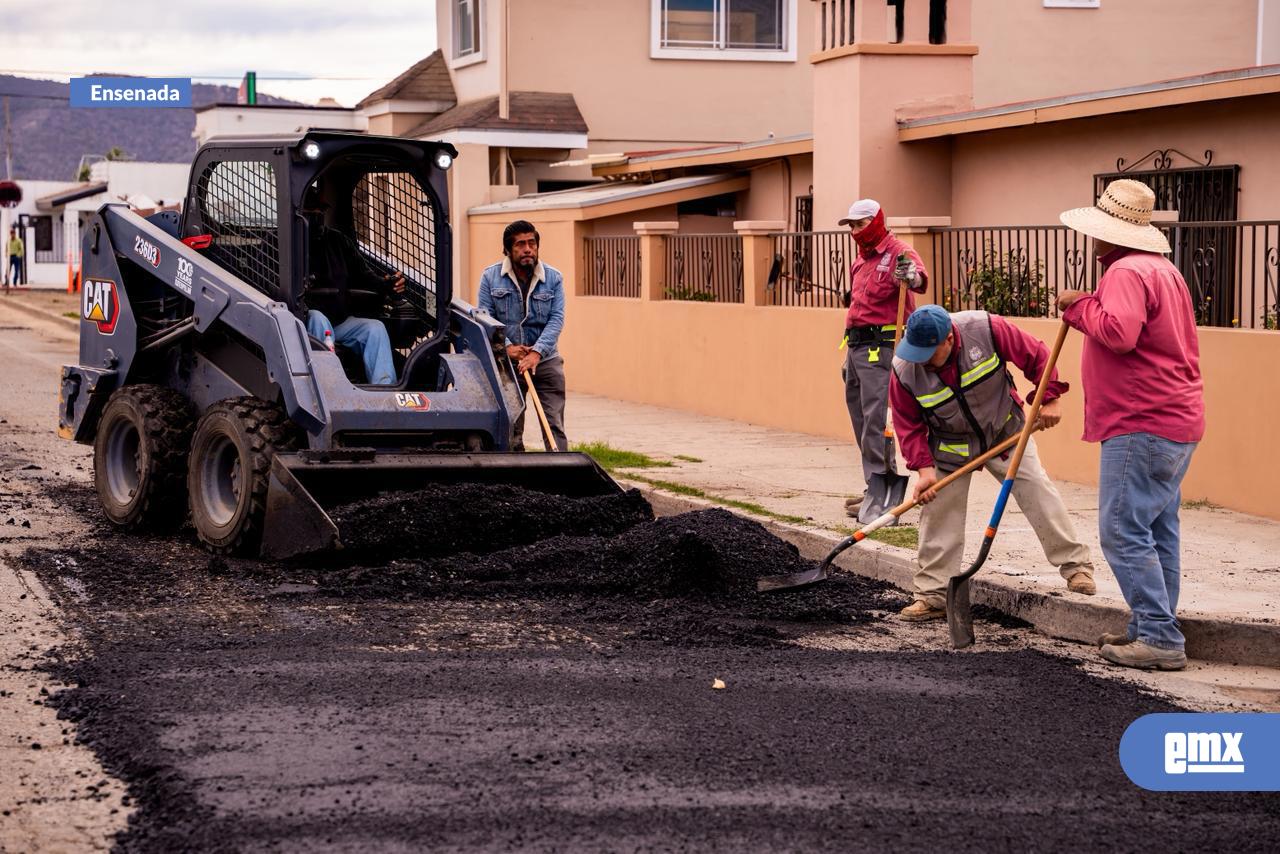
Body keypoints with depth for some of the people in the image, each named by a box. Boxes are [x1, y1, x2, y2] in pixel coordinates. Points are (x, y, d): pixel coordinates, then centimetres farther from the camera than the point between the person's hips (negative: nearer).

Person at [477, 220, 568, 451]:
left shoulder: (553, 278, -1)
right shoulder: (490, 277, -1)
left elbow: (556, 319, -8)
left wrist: (536, 352, -21)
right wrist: (507, 347, -18)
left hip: (545, 360, 0)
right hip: (505, 362, 0)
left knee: (555, 424, -5)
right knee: (509, 429, 5)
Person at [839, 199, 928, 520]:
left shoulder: (899, 253, -10)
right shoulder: (861, 260, 20)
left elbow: (920, 279, -30)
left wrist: (913, 276, -54)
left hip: (880, 345, -10)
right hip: (857, 345, 10)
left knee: (875, 418, -13)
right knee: (859, 414, 14)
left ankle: (879, 493, -13)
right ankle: (880, 487, 23)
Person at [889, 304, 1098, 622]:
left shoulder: (987, 329, -27)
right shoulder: (904, 371, -23)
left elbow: (1035, 355, -14)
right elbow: (909, 426, -12)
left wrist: (1050, 399, -15)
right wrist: (923, 468, -21)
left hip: (1004, 432, 0)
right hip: (950, 449, 1)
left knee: (1038, 491, -6)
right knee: (939, 515, -1)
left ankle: (1075, 565, 4)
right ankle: (933, 596, 8)